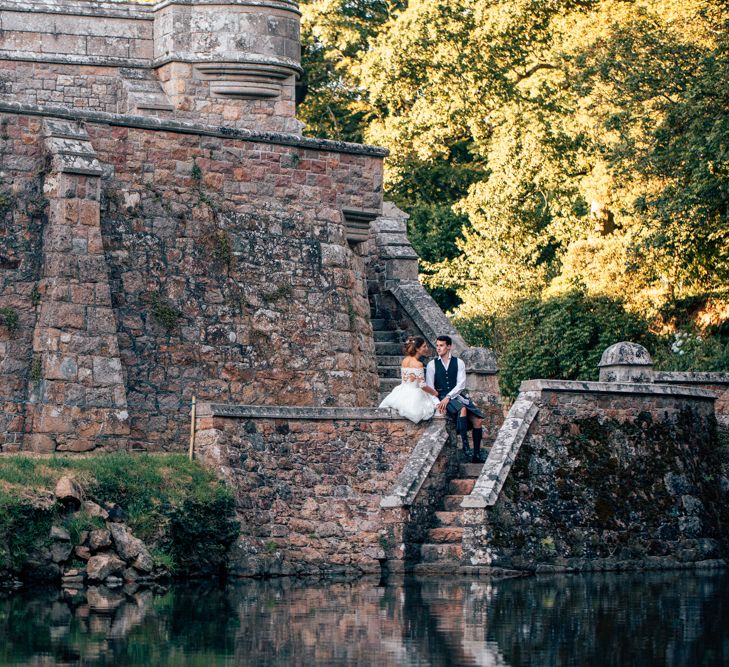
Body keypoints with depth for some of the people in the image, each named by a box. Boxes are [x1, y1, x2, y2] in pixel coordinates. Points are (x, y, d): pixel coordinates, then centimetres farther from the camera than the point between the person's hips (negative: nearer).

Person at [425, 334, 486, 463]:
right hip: (441, 397, -3)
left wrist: (448, 397, -15)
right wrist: (438, 403, -14)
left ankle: (477, 454, -9)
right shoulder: (432, 365, 7)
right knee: (462, 409, -34)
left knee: (477, 420, -15)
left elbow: (461, 384, -1)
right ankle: (465, 445, -33)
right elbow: (429, 387, 2)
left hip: (457, 395, 3)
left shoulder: (459, 363, 9)